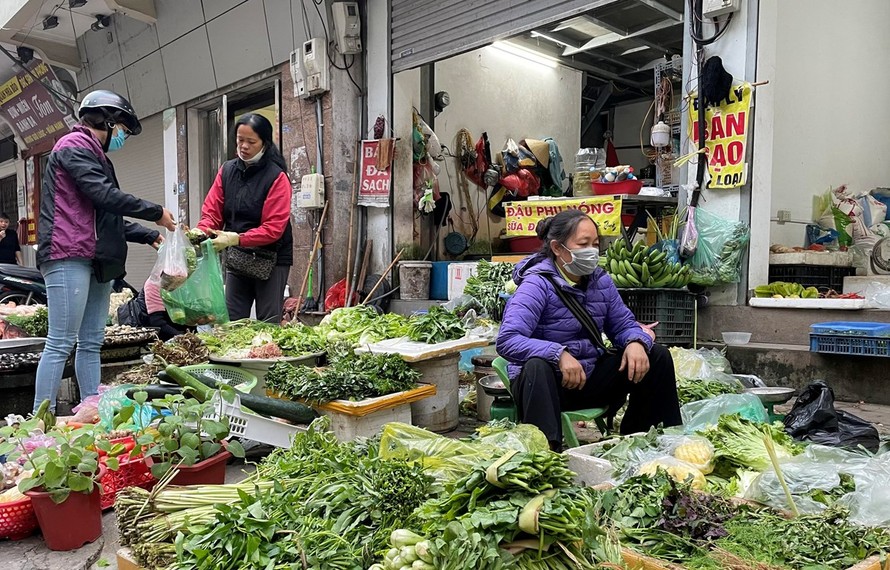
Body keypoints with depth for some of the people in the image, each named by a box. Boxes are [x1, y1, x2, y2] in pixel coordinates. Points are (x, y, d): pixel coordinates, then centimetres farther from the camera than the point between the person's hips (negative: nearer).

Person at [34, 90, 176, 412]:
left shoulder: (93, 155, 27)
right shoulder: (75, 145, -3)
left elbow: (107, 217, 25)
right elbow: (105, 195, -17)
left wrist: (150, 236, 18)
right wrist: (156, 213, -9)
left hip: (94, 261, 10)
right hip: (69, 257, -10)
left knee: (91, 342, 8)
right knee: (61, 344, -9)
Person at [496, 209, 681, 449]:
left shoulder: (601, 280, 4)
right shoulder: (537, 285, -17)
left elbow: (623, 325, 10)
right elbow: (507, 341, -28)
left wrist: (636, 342, -15)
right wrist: (559, 354, -40)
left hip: (590, 380, 7)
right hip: (548, 383, -6)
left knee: (657, 356, -1)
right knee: (537, 366, -39)